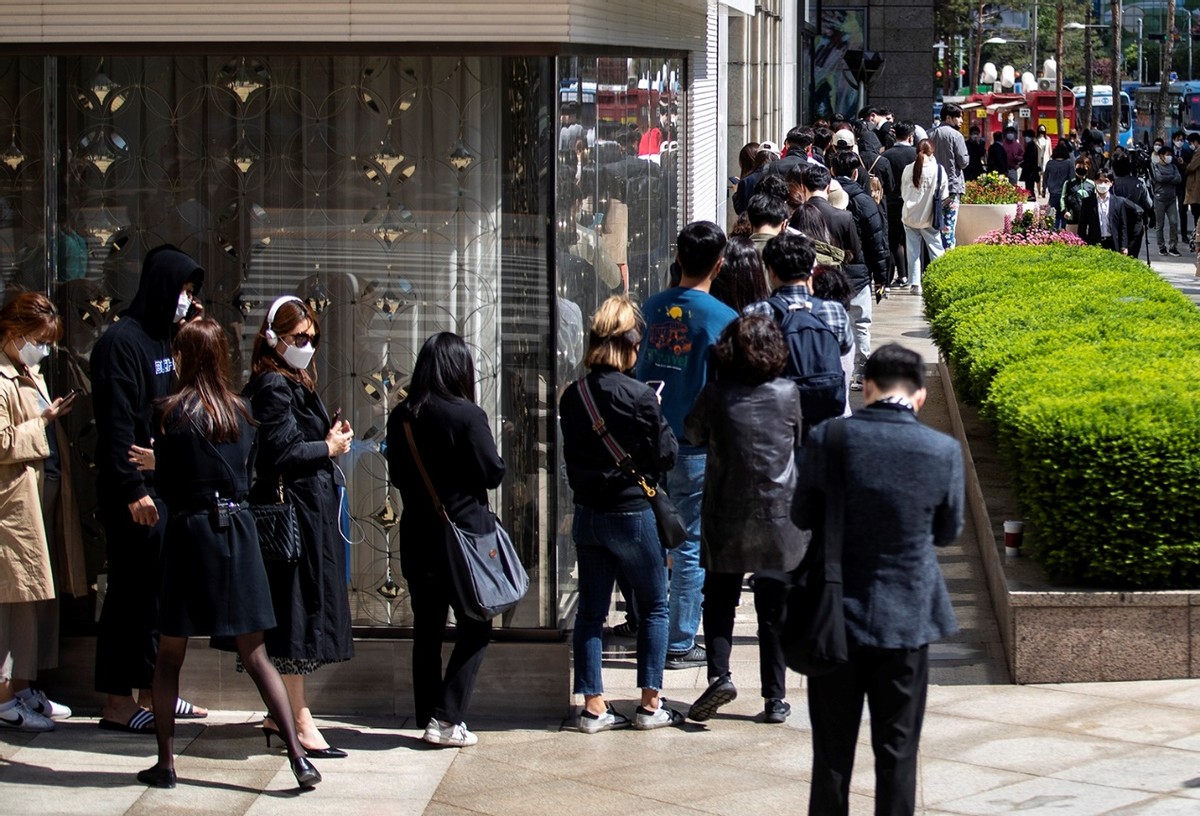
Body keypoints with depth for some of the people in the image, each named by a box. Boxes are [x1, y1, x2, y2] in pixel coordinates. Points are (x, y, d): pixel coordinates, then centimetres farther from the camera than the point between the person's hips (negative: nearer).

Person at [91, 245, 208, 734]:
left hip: (168, 487, 9)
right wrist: (132, 489, -21)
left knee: (160, 590, 12)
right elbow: (116, 425, -17)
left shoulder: (167, 340, 16)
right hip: (134, 493, -9)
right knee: (131, 592, -4)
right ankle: (118, 704, 3)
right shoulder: (122, 342, -11)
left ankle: (151, 693, 20)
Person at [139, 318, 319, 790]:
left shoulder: (170, 412, -6)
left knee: (169, 657, 10)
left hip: (190, 531, -3)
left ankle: (165, 763, 11)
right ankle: (297, 756, -3)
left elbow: (166, 485, -1)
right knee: (256, 658, 5)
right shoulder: (240, 411, 6)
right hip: (239, 528, 3)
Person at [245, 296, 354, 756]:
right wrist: (329, 448, -8)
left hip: (313, 509, 10)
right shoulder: (273, 386, -12)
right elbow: (282, 453, -20)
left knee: (296, 614, 13)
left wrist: (331, 442, 1)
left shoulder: (297, 384, 19)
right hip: (292, 508, -10)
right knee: (297, 612, -7)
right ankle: (298, 722, -4)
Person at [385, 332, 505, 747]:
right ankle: (446, 719, -2)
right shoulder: (467, 416, -15)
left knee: (427, 630, 13)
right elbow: (493, 474, -9)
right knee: (474, 629, 5)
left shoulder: (401, 417, 1)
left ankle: (428, 718, 16)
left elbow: (397, 474, 10)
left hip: (417, 537, 5)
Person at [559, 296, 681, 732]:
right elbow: (666, 455, -10)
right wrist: (657, 416, 4)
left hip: (587, 513, 5)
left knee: (590, 611, 10)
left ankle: (594, 706, 13)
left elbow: (571, 453, 9)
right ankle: (650, 704, 12)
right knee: (654, 606, 11)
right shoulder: (639, 397, -17)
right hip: (632, 513, -5)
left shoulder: (572, 396, -1)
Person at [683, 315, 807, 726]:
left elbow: (693, 433, 8)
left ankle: (719, 674, -7)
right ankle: (775, 698, 12)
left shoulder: (715, 395, -9)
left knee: (720, 600, 12)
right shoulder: (788, 393, -7)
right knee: (774, 609, 9)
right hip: (780, 517, 1)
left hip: (726, 519, -1)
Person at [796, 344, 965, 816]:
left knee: (833, 750, 11)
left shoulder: (828, 439, -12)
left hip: (837, 617, 0)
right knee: (897, 752, 10)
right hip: (907, 618, 0)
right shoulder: (944, 451, -10)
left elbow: (803, 517, 1)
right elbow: (948, 533, 4)